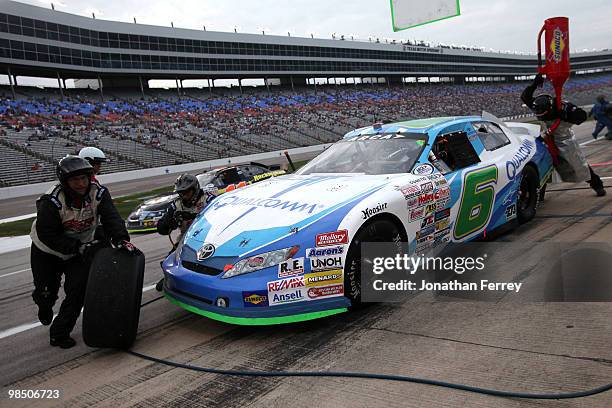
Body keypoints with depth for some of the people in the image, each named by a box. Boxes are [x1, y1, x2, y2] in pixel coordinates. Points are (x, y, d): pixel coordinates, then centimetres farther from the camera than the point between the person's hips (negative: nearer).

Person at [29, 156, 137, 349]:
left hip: (80, 251, 2)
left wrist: (121, 239, -43)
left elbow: (111, 218, -25)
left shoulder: (98, 193, -19)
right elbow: (46, 234, -26)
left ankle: (59, 333, 9)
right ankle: (45, 307, 46)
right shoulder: (52, 201, -28)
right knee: (46, 292, 6)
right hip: (46, 252, -2)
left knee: (78, 291, -9)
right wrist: (78, 247, -31)